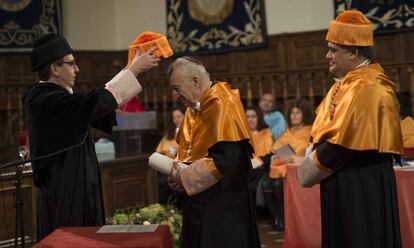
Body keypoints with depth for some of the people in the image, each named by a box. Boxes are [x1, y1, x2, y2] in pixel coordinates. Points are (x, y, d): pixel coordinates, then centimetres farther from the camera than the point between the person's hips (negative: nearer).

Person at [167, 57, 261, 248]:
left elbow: (227, 160, -25)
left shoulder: (221, 105, -16)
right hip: (198, 205, 8)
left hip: (222, 207, -8)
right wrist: (177, 171, -2)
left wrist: (185, 177, -17)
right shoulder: (194, 109, 11)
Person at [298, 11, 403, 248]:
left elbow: (344, 142, -23)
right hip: (343, 183, 10)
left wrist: (313, 167, -10)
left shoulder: (367, 88, -19)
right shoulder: (344, 84, 13)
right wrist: (312, 157, 0)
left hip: (362, 187, -10)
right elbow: (323, 130, 18)